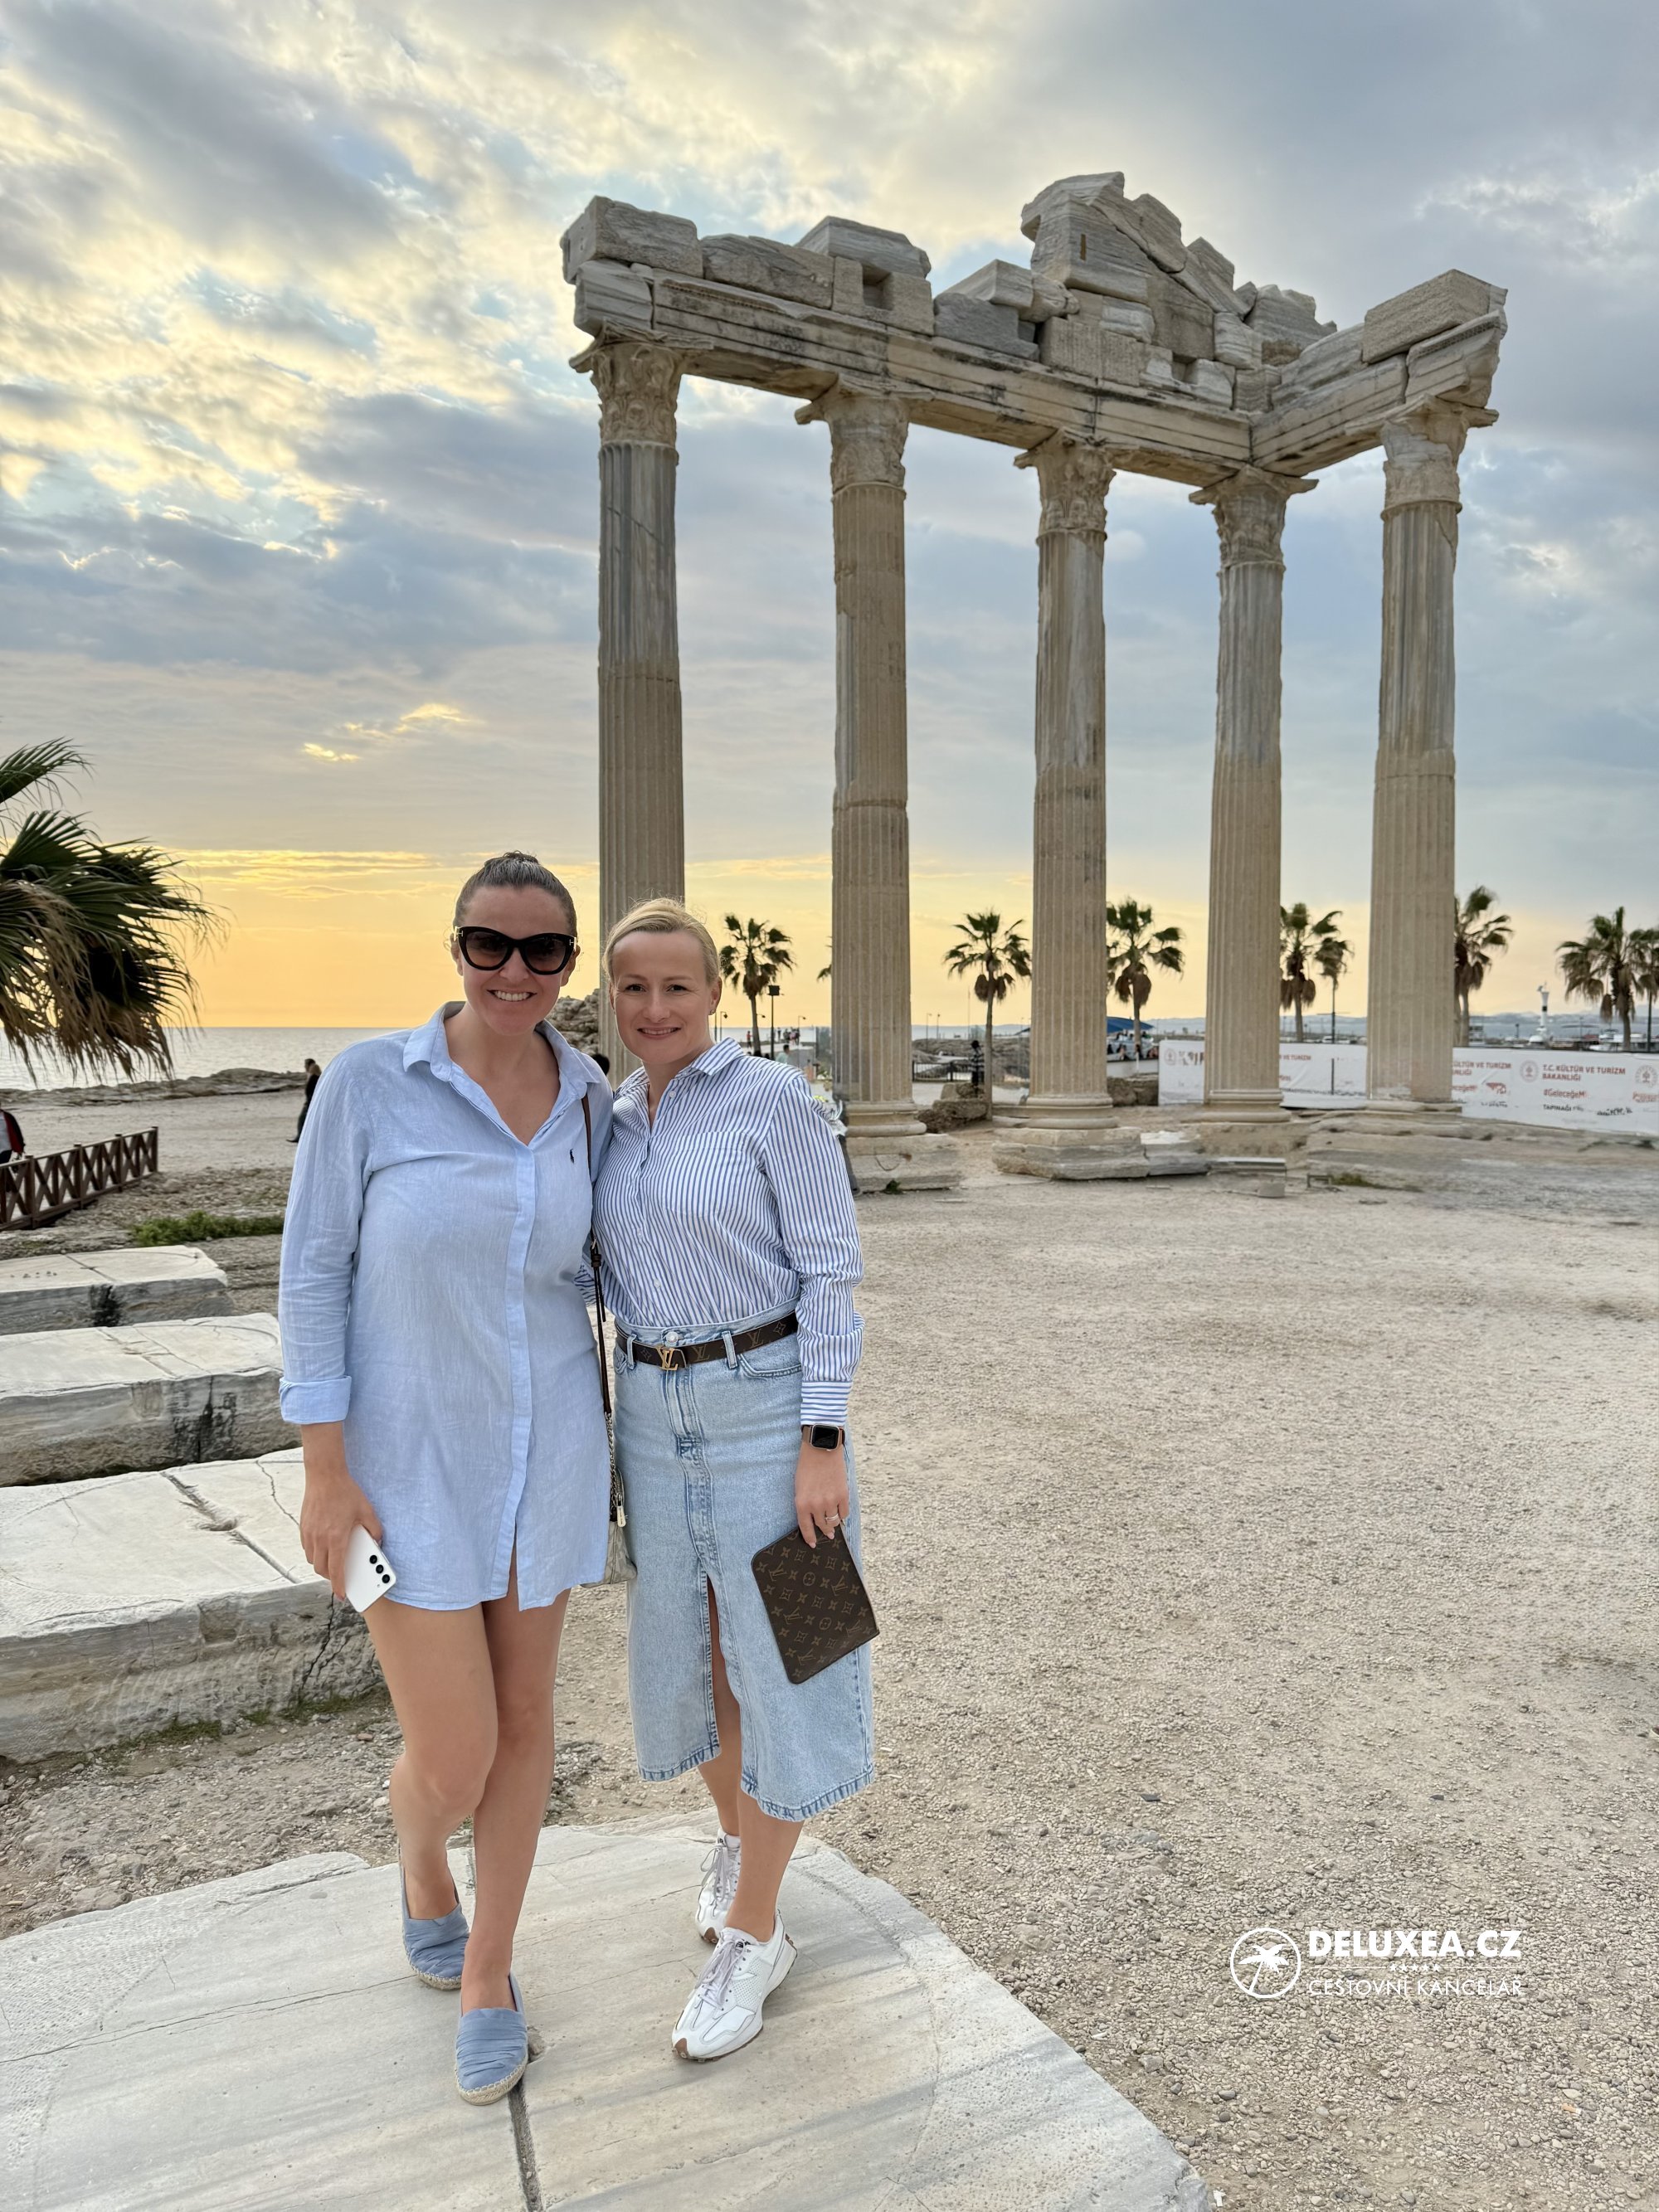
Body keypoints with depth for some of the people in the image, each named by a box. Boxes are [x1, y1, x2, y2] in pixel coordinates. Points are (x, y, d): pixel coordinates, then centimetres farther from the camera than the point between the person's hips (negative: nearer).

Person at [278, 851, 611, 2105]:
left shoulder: (590, 1103, -2)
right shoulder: (369, 1081, -14)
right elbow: (315, 1272, -10)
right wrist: (325, 1471, -12)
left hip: (546, 1448, 4)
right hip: (408, 1460, -3)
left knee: (524, 1712, 14)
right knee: (453, 1759, 1)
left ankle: (487, 1976, 38)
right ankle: (423, 1872, 40)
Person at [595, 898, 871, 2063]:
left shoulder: (775, 1099, -13)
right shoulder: (617, 1121, 7)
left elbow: (831, 1269, -14)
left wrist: (825, 1445, -18)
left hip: (769, 1407, -6)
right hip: (656, 1410, 6)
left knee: (771, 1658, 4)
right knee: (690, 1646, 18)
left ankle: (749, 1935, 20)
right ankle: (739, 1836, 43)